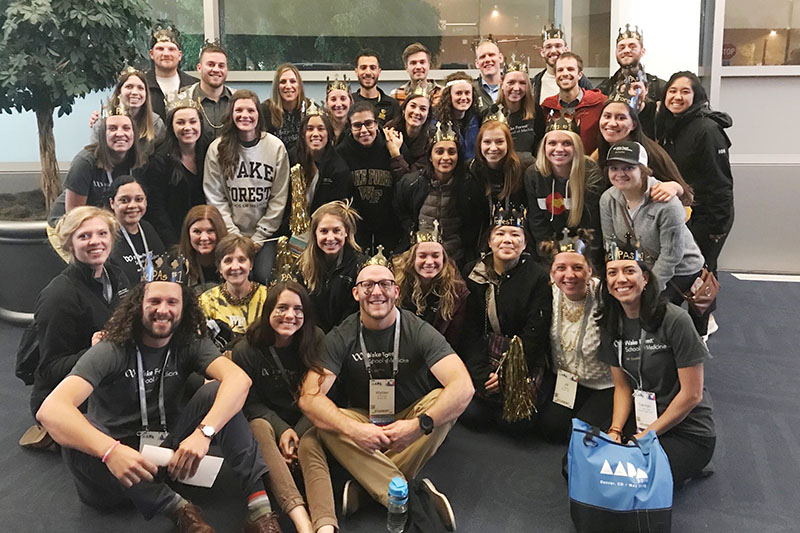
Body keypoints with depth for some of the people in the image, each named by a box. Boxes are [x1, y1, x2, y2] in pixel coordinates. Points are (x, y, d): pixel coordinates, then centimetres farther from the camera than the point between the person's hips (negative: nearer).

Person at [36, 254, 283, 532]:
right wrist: (111, 451, -46)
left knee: (216, 392, -20)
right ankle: (176, 507, -27)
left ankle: (258, 501, -30)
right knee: (77, 438, -35)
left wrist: (203, 433, -42)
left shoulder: (190, 344, -5)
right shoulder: (112, 351, -15)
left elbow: (239, 378, -24)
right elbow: (50, 409, -30)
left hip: (171, 449, 3)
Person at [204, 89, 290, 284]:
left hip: (264, 234, 0)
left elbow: (279, 198, -1)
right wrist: (234, 235, -8)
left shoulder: (276, 147, -2)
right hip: (229, 233, 0)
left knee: (263, 277, -16)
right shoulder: (218, 148, -2)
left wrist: (259, 237, -5)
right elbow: (215, 197, -1)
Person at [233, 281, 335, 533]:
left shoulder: (315, 341, -4)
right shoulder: (246, 350, -5)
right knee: (259, 427, -34)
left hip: (305, 424, 0)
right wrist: (282, 430, -19)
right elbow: (250, 402, -2)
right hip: (267, 420, 0)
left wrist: (299, 432, -19)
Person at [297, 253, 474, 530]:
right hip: (364, 422, 1)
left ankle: (368, 485, -24)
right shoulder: (341, 338, -12)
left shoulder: (418, 331, -16)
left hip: (410, 420, 0)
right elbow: (309, 397, -21)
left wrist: (419, 425, -40)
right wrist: (354, 429, -38)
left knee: (444, 400, -29)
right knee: (327, 425, -29)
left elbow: (463, 387, -27)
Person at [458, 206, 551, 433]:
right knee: (471, 415, -14)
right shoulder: (472, 273, 2)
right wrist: (482, 373, -12)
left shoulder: (538, 278, -6)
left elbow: (535, 333, -10)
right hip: (482, 355, 2)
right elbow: (469, 329, -1)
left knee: (516, 422, -15)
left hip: (525, 358, -2)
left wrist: (508, 374, -17)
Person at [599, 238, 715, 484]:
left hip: (689, 433, -5)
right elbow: (622, 386, 6)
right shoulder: (611, 325, 1)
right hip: (642, 422, 6)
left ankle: (688, 465, 6)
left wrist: (646, 435, -13)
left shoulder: (675, 320, -18)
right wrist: (615, 430, -10)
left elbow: (692, 394, -16)